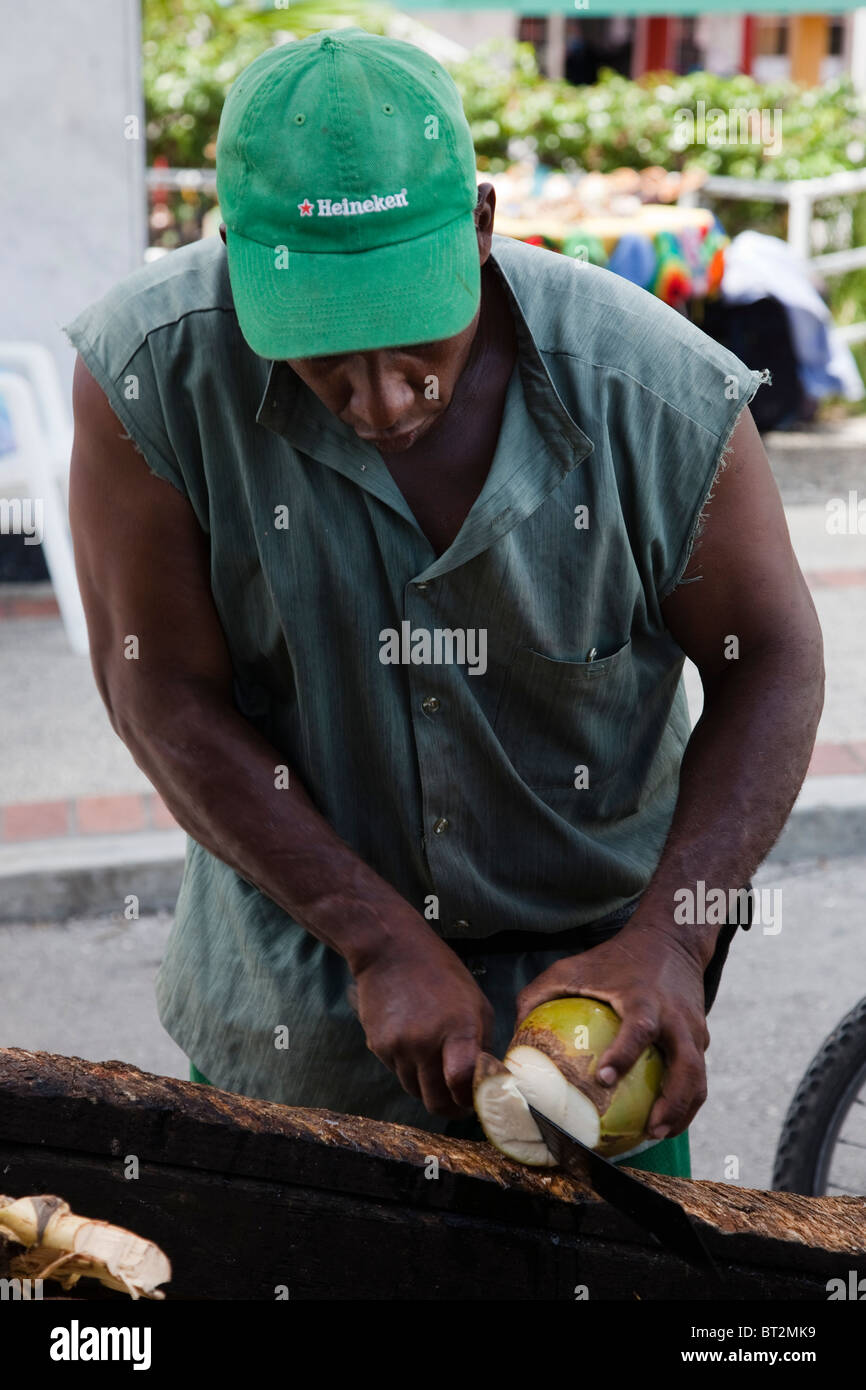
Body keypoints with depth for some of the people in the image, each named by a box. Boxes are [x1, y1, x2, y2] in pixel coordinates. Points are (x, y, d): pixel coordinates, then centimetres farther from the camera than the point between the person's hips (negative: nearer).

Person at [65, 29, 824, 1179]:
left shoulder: (661, 394, -23)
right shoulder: (150, 372, -23)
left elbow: (769, 661, -9)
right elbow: (165, 694, -17)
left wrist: (668, 940, -20)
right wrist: (384, 943, -21)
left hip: (591, 967, 0)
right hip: (292, 981, 1)